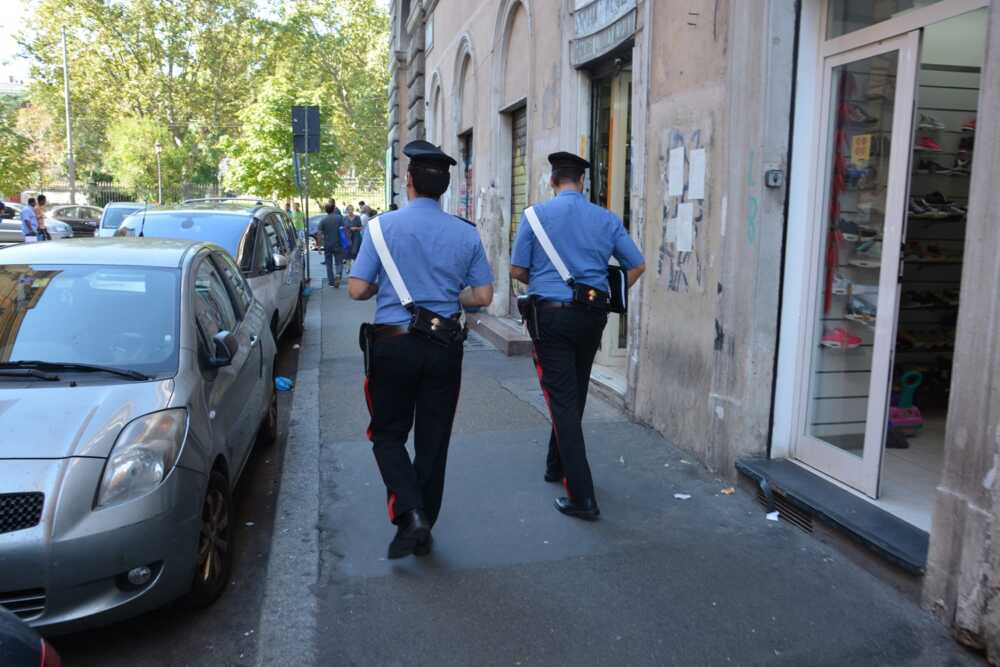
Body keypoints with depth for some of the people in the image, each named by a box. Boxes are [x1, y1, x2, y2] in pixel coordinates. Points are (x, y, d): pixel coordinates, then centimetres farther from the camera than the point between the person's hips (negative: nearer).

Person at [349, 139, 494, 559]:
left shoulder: (383, 226, -7)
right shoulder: (466, 233, 0)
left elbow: (358, 289, -8)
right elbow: (483, 296, 1)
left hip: (393, 344, -2)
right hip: (445, 348, 3)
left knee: (388, 435, 13)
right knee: (433, 441, 13)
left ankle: (409, 513, -6)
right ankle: (424, 531, 22)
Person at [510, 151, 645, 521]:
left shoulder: (536, 214, -4)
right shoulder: (606, 219, 4)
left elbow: (517, 271, -2)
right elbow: (637, 265, 8)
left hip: (550, 314, -4)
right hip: (592, 317, 4)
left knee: (562, 400, -2)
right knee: (575, 395, 20)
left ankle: (582, 497, -5)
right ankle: (557, 466, 37)